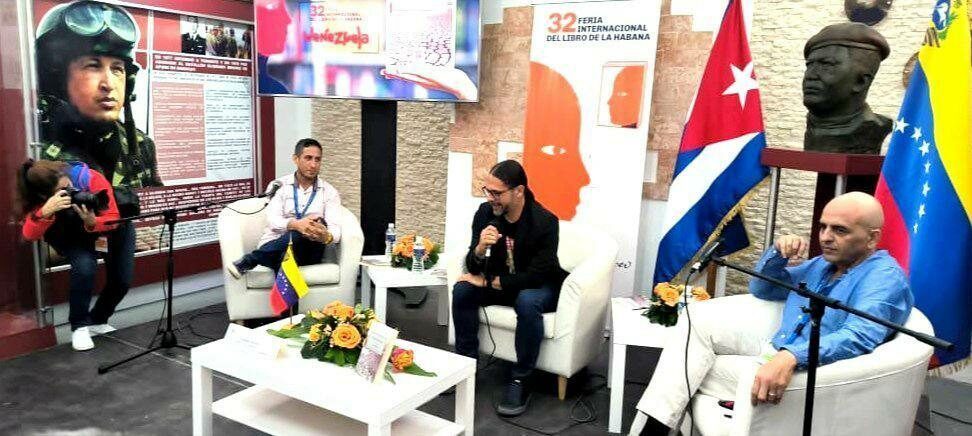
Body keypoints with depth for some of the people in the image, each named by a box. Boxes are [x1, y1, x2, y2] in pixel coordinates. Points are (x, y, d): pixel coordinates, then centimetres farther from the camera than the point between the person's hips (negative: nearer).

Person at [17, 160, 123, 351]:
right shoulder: (38, 199, -28)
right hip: (67, 237, -1)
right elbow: (29, 235, -40)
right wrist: (45, 212, -58)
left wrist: (92, 223, -49)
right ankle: (79, 326, -13)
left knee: (122, 279, -11)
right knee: (85, 266, -31)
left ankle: (98, 321, 17)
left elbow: (113, 219, -28)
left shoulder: (91, 178, -34)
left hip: (98, 227, 1)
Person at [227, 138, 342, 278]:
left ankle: (251, 259, -29)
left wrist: (327, 237, -33)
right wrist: (295, 224, -32)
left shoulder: (329, 192, 8)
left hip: (308, 252, 2)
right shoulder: (279, 186, 8)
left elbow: (335, 229, -6)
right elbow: (273, 221, -8)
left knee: (318, 223, -32)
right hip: (274, 247, -2)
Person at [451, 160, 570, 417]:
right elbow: (473, 267, -10)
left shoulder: (545, 222, -26)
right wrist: (480, 249, -34)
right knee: (462, 289, -20)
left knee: (527, 301, -37)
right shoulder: (485, 213, -12)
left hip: (540, 287, -5)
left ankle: (521, 380, -20)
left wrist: (487, 282, -22)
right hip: (501, 282, 5)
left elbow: (536, 276, -27)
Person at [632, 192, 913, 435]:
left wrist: (791, 357, -46)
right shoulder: (822, 265, 18)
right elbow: (760, 289, 27)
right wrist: (778, 254, 5)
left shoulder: (885, 277, -10)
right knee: (699, 317, -14)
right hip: (775, 356, 9)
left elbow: (859, 337, -30)